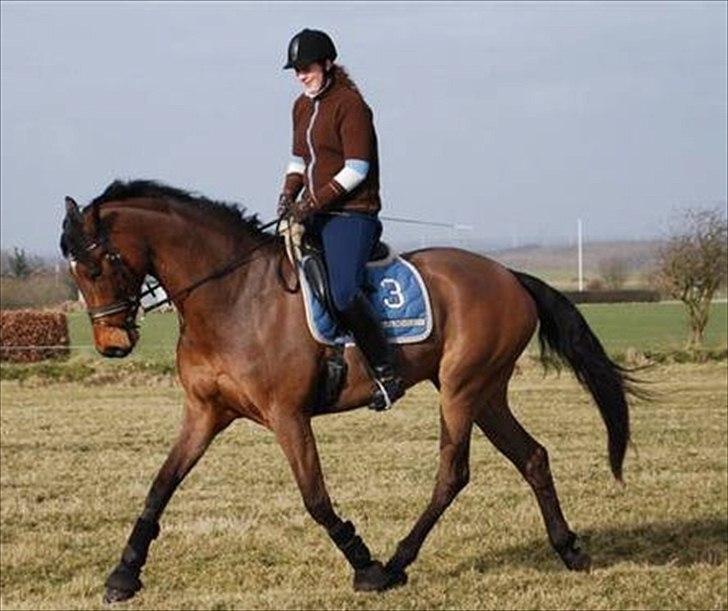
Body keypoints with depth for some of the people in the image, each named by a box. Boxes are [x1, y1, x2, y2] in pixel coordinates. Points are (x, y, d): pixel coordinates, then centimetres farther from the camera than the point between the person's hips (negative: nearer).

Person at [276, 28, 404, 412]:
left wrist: (313, 203, -20)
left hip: (351, 215, -9)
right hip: (314, 213, 10)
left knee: (343, 294, -26)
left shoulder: (350, 105, -11)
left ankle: (387, 374, -16)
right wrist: (289, 195, 5)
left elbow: (356, 169, -17)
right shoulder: (302, 106, 15)